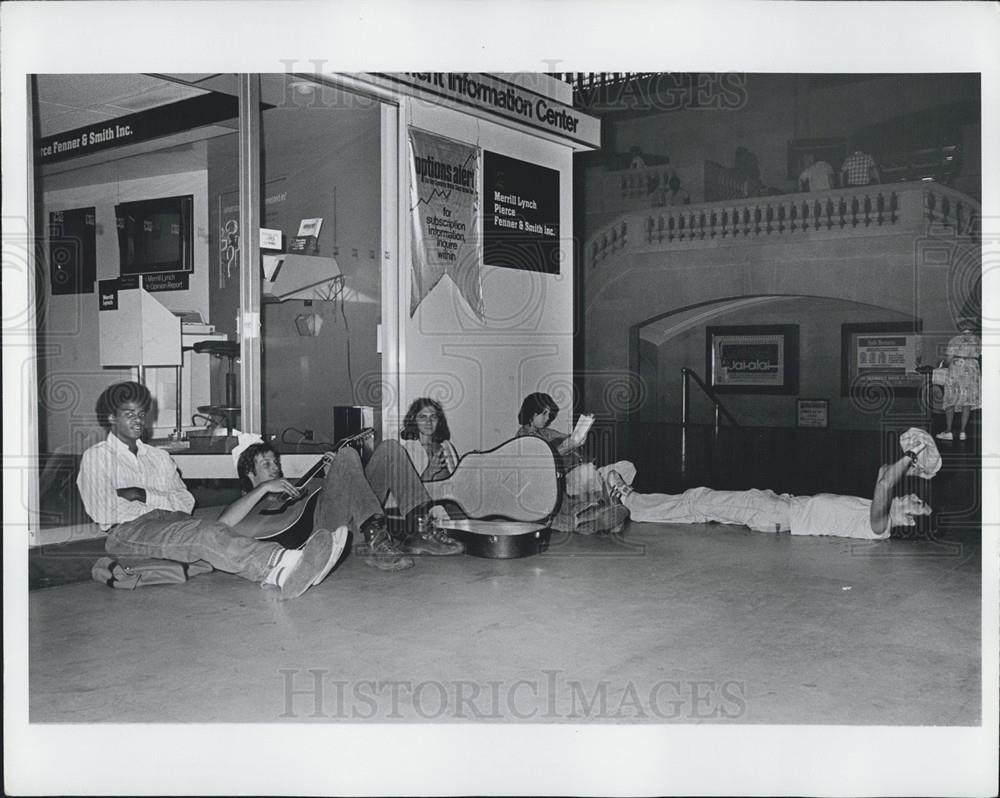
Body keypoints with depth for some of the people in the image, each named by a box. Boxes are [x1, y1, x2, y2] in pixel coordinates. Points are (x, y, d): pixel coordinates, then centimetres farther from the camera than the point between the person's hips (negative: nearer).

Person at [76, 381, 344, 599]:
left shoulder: (159, 457, 27)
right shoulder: (96, 457, 13)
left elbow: (187, 502, 13)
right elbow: (102, 512, -3)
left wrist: (143, 495, -3)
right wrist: (162, 501, 3)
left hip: (172, 522, 5)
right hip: (127, 532, -5)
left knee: (209, 533, -32)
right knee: (203, 533, -35)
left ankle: (279, 573, -61)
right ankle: (280, 562, -62)